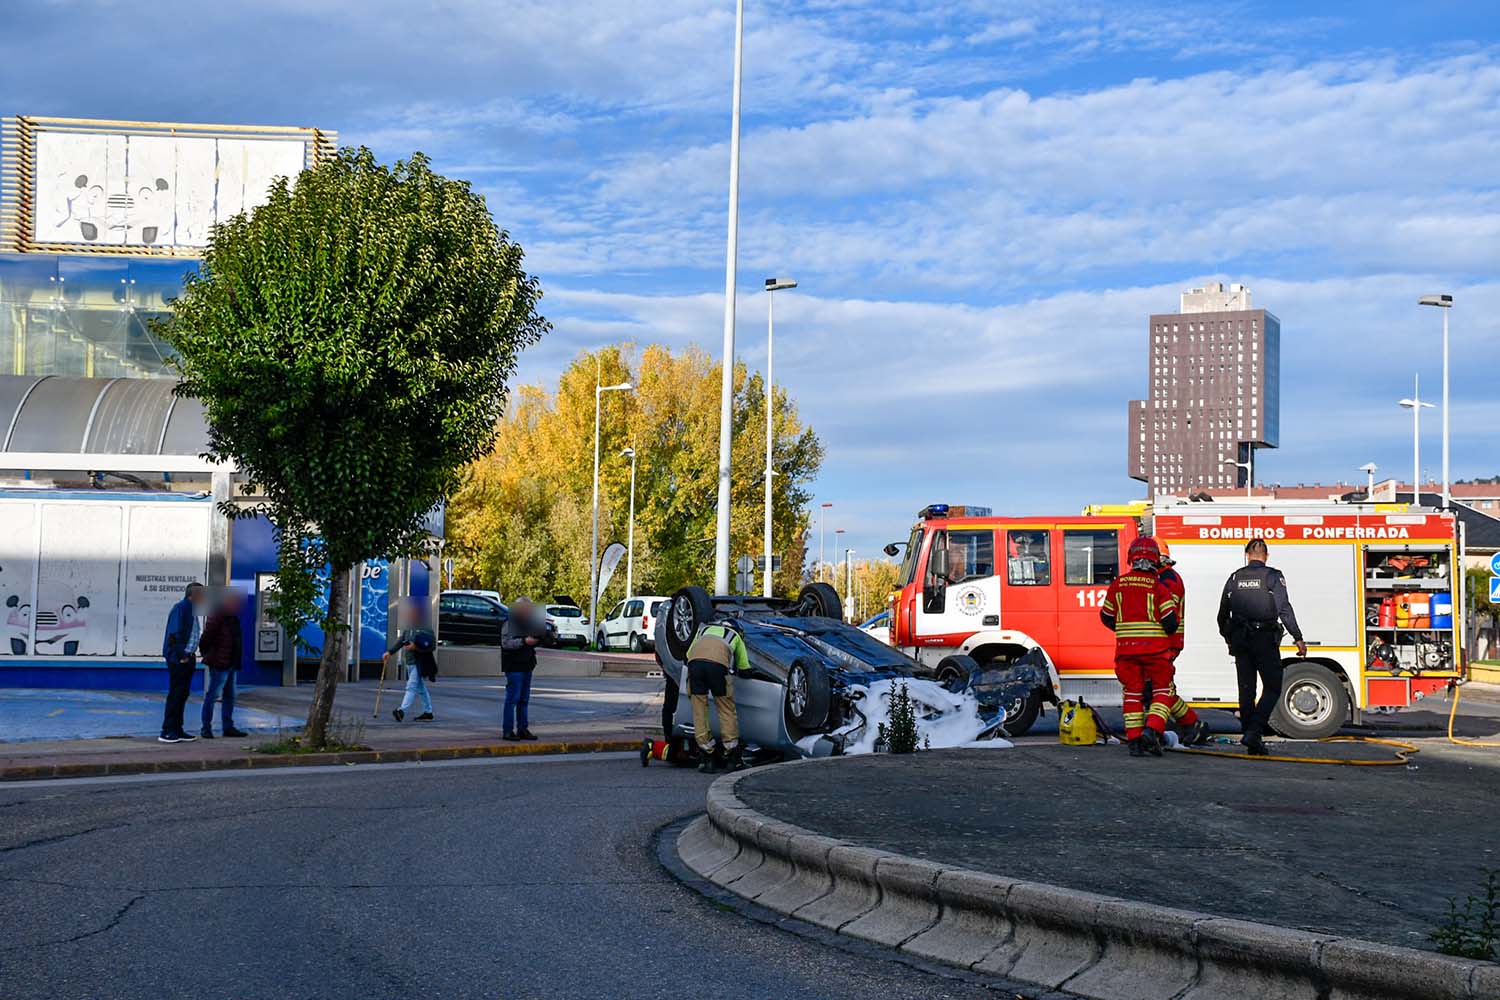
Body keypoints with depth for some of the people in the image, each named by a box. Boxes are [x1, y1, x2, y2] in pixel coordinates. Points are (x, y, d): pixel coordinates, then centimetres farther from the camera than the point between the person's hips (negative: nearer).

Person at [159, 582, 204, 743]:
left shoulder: (192, 610, 15)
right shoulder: (180, 608, -14)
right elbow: (174, 634, -20)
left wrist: (190, 654, 9)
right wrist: (181, 655, -18)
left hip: (188, 658, 9)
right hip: (178, 659, -9)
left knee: (182, 695, 12)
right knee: (175, 694, -6)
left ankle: (177, 730, 18)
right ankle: (167, 731, -2)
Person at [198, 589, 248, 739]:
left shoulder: (232, 617, 16)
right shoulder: (217, 616, -15)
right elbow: (207, 636, -18)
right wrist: (206, 653, -8)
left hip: (230, 664, 10)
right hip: (219, 664, -10)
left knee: (229, 696, 13)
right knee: (212, 695, -5)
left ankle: (228, 727, 19)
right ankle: (206, 728, 0)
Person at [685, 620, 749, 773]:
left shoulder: (703, 630, 41)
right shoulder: (735, 636, 35)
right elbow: (744, 667, 34)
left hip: (695, 661, 2)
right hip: (718, 662, -2)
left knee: (699, 711, 10)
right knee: (727, 711, 9)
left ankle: (706, 760, 11)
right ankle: (733, 759, 13)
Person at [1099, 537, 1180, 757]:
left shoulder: (1118, 583, 2)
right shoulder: (1159, 585, -8)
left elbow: (1107, 617, 11)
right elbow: (1170, 621, -9)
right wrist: (1166, 632, 14)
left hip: (1126, 648, 3)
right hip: (1155, 648, -3)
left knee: (1132, 693, 10)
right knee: (1163, 691, 8)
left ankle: (1134, 740, 5)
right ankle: (1152, 730, -11)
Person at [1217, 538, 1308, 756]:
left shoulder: (1235, 578, 9)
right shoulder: (1273, 576, -4)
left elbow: (1223, 614, 14)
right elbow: (1284, 609, -11)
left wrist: (1228, 639, 27)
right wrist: (1298, 638, -8)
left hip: (1240, 640, 4)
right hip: (1265, 639, -4)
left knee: (1246, 690, 10)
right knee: (1272, 688, 1)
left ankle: (1249, 734, 10)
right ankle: (1254, 732, -15)